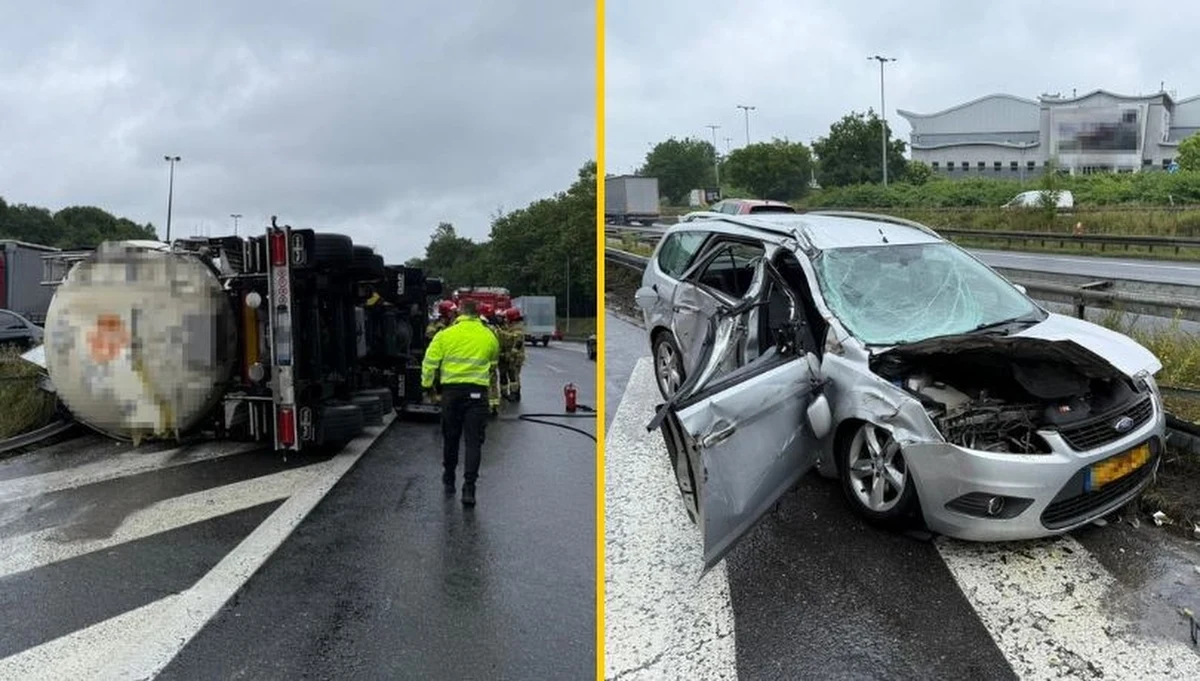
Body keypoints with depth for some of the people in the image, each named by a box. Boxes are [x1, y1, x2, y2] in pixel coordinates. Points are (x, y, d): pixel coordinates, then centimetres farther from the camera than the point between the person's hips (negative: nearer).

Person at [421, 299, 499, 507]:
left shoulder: (446, 335, 0)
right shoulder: (489, 336, 5)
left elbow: (430, 362, 1)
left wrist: (427, 384, 16)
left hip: (451, 390, 1)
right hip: (477, 392, -1)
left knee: (450, 437, 17)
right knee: (474, 441, -1)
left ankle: (449, 479, 32)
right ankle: (469, 487, -9)